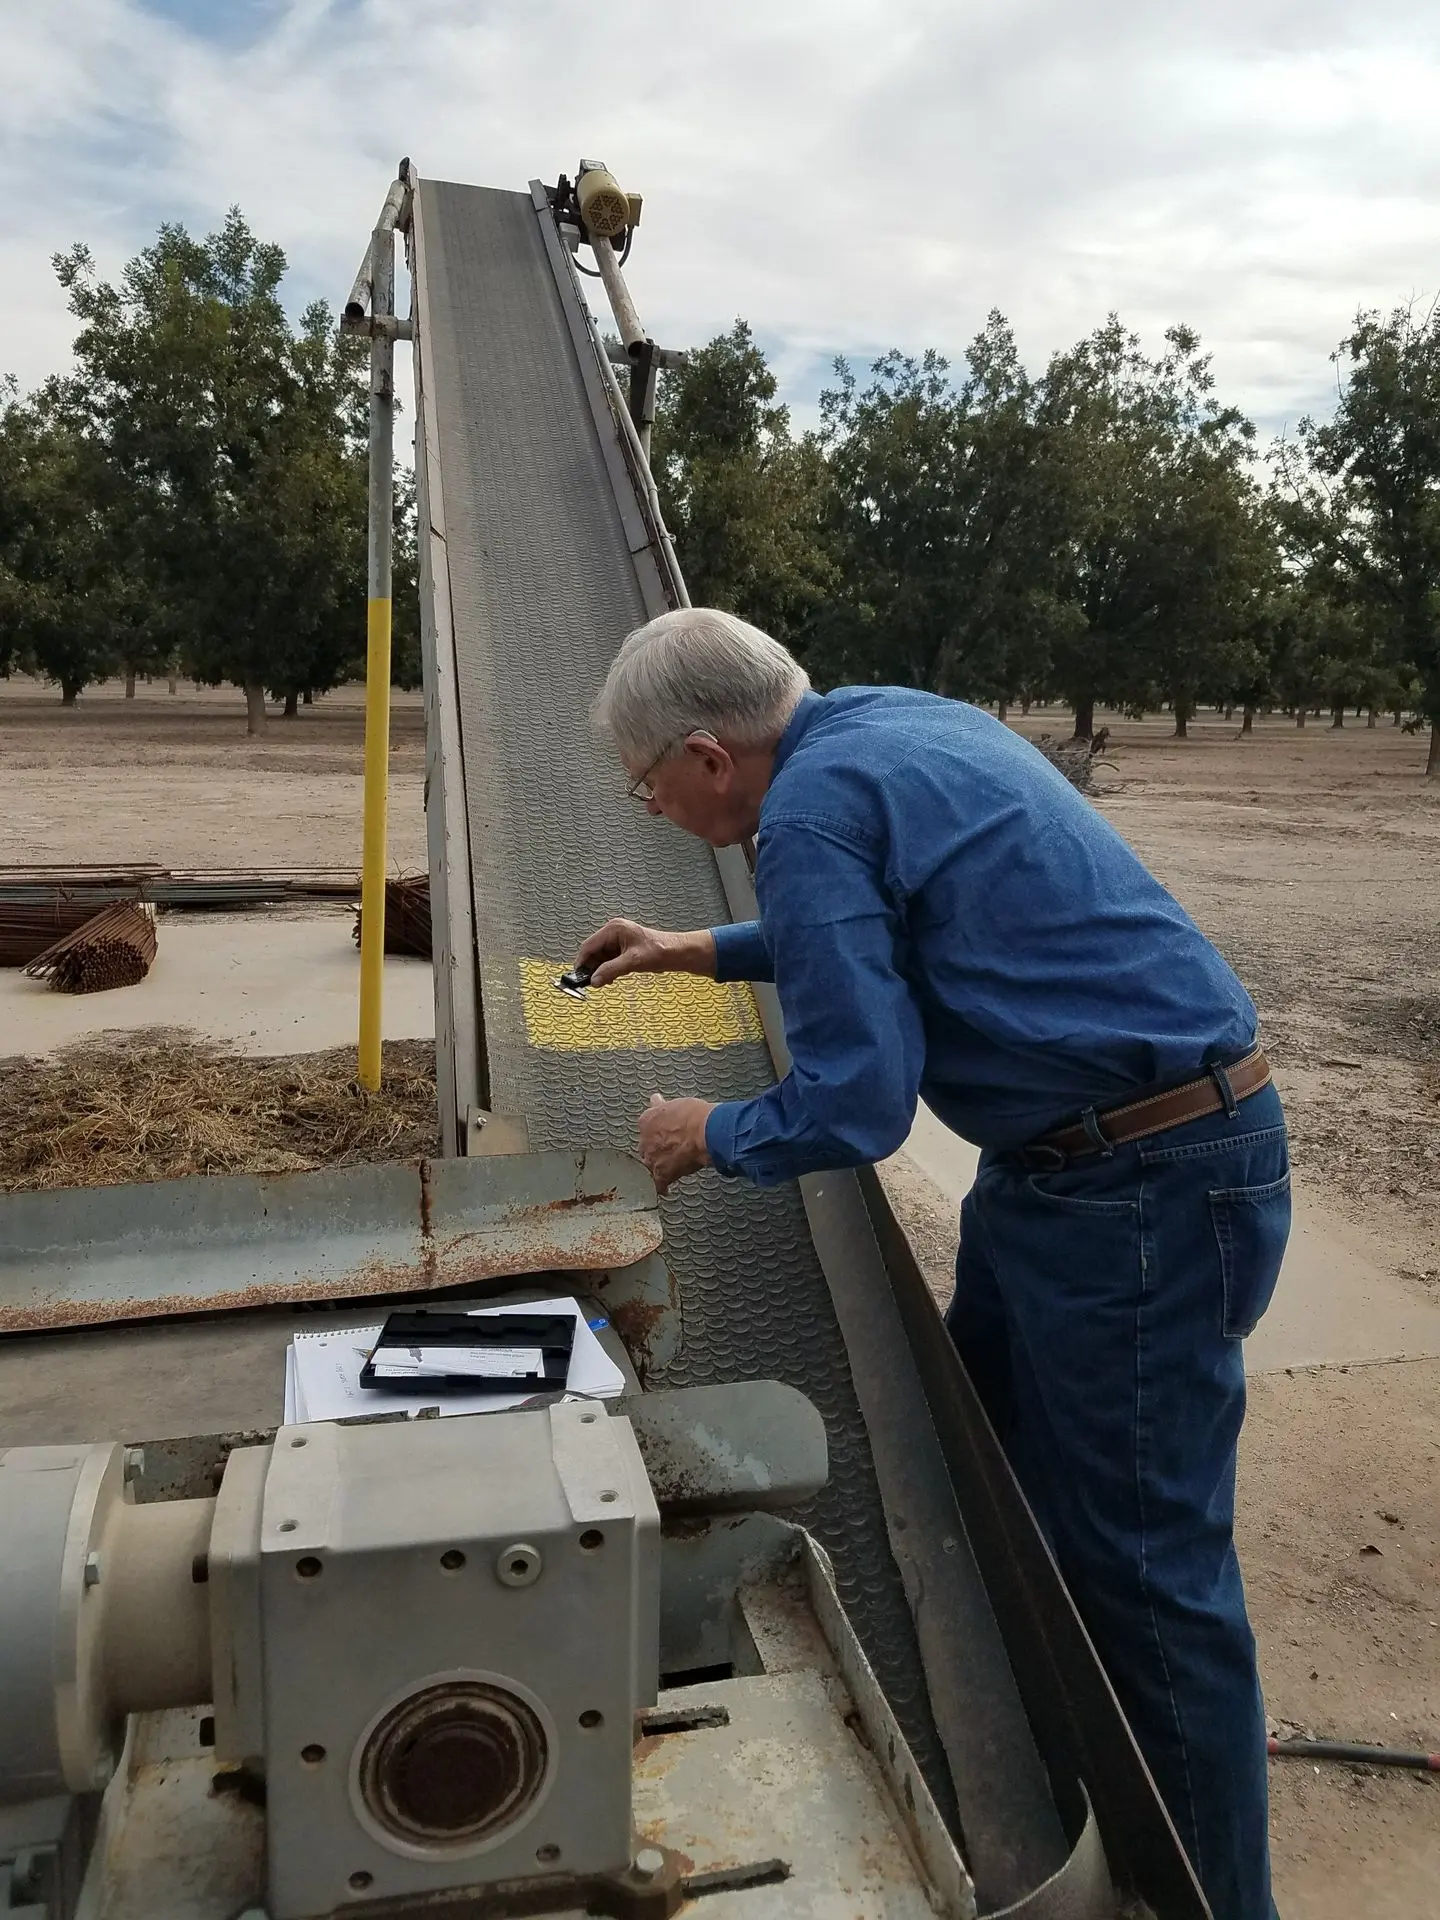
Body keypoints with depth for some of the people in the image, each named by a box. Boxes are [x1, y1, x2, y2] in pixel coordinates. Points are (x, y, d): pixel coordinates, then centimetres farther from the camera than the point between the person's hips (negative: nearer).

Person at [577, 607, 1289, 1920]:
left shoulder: (812, 810, -19)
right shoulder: (887, 721, 11)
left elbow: (854, 1104, -20)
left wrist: (711, 1138, -1)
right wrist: (704, 952, 32)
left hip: (1145, 1192, -10)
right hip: (1063, 1160, 10)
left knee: (1145, 1566, 3)